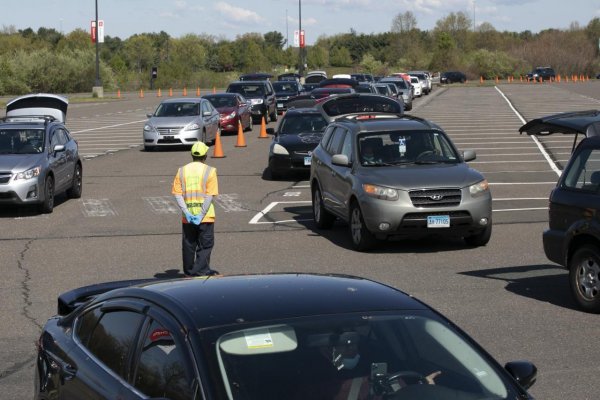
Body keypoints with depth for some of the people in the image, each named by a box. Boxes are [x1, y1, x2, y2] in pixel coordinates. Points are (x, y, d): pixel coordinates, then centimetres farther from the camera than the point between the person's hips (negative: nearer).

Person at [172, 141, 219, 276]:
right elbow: (210, 195, -13)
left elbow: (177, 194, -4)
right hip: (206, 216, -3)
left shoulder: (182, 171, 3)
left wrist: (187, 213, -10)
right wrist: (202, 214, -14)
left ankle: (189, 272, 21)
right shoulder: (210, 171, -5)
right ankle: (201, 270, -4)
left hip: (187, 217, 3)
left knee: (188, 245, 14)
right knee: (205, 245, 5)